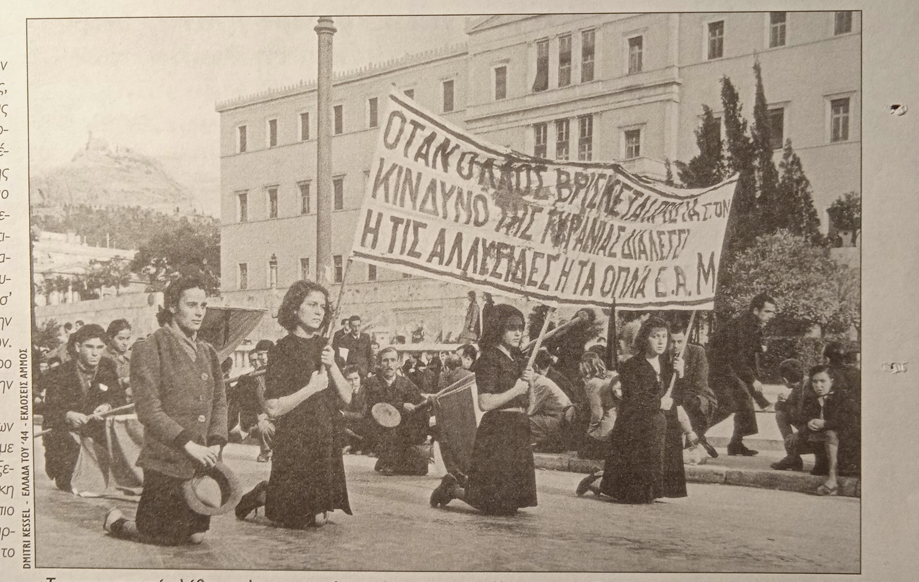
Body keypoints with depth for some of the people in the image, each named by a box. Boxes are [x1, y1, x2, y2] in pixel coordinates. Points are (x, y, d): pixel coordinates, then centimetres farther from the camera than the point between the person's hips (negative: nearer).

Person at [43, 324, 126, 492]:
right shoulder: (59, 375, -9)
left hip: (99, 435, 4)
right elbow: (50, 413, -13)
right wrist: (68, 416, -35)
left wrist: (108, 406, -21)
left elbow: (120, 399, 2)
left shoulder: (108, 368, 3)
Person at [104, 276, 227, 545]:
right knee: (166, 538, -2)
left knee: (196, 535, 11)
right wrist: (189, 444, -18)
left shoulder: (207, 352, 15)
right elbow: (149, 410, -14)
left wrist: (216, 443, -2)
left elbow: (219, 402, 15)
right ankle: (116, 522, 27)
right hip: (166, 463, -7)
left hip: (203, 462, 7)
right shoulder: (149, 349, -8)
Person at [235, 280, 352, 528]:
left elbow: (347, 397, 2)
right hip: (295, 441, -6)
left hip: (327, 441, 6)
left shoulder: (324, 347, 9)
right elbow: (273, 408, -16)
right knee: (294, 518, 0)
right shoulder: (281, 350, -10)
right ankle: (262, 495, 26)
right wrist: (311, 388, -19)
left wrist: (332, 366, -11)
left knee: (319, 517, 10)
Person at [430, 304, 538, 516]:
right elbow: (485, 403, -21)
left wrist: (530, 383, 0)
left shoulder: (517, 359, 15)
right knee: (498, 504, -4)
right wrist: (516, 390, -15)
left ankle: (460, 484, 29)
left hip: (518, 431, 8)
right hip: (497, 431, -8)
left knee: (516, 499, 12)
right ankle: (452, 489, 18)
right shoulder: (488, 359, -11)